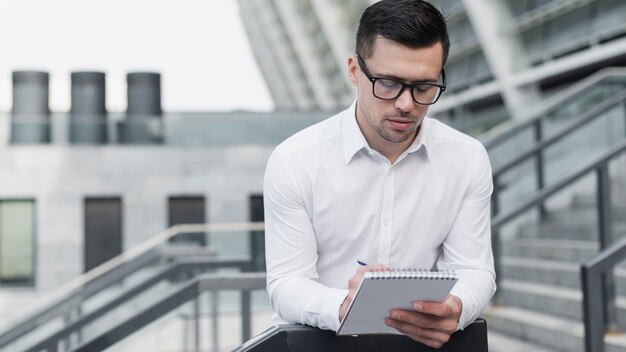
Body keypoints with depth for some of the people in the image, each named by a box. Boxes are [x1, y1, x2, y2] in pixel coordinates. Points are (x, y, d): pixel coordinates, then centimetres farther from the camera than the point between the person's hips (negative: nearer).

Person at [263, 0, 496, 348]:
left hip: (421, 339, 2)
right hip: (317, 339, -2)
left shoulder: (468, 159, -1)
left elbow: (474, 270, 0)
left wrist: (454, 310, -22)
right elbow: (288, 284, -9)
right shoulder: (294, 162, -9)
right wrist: (343, 308, -30)